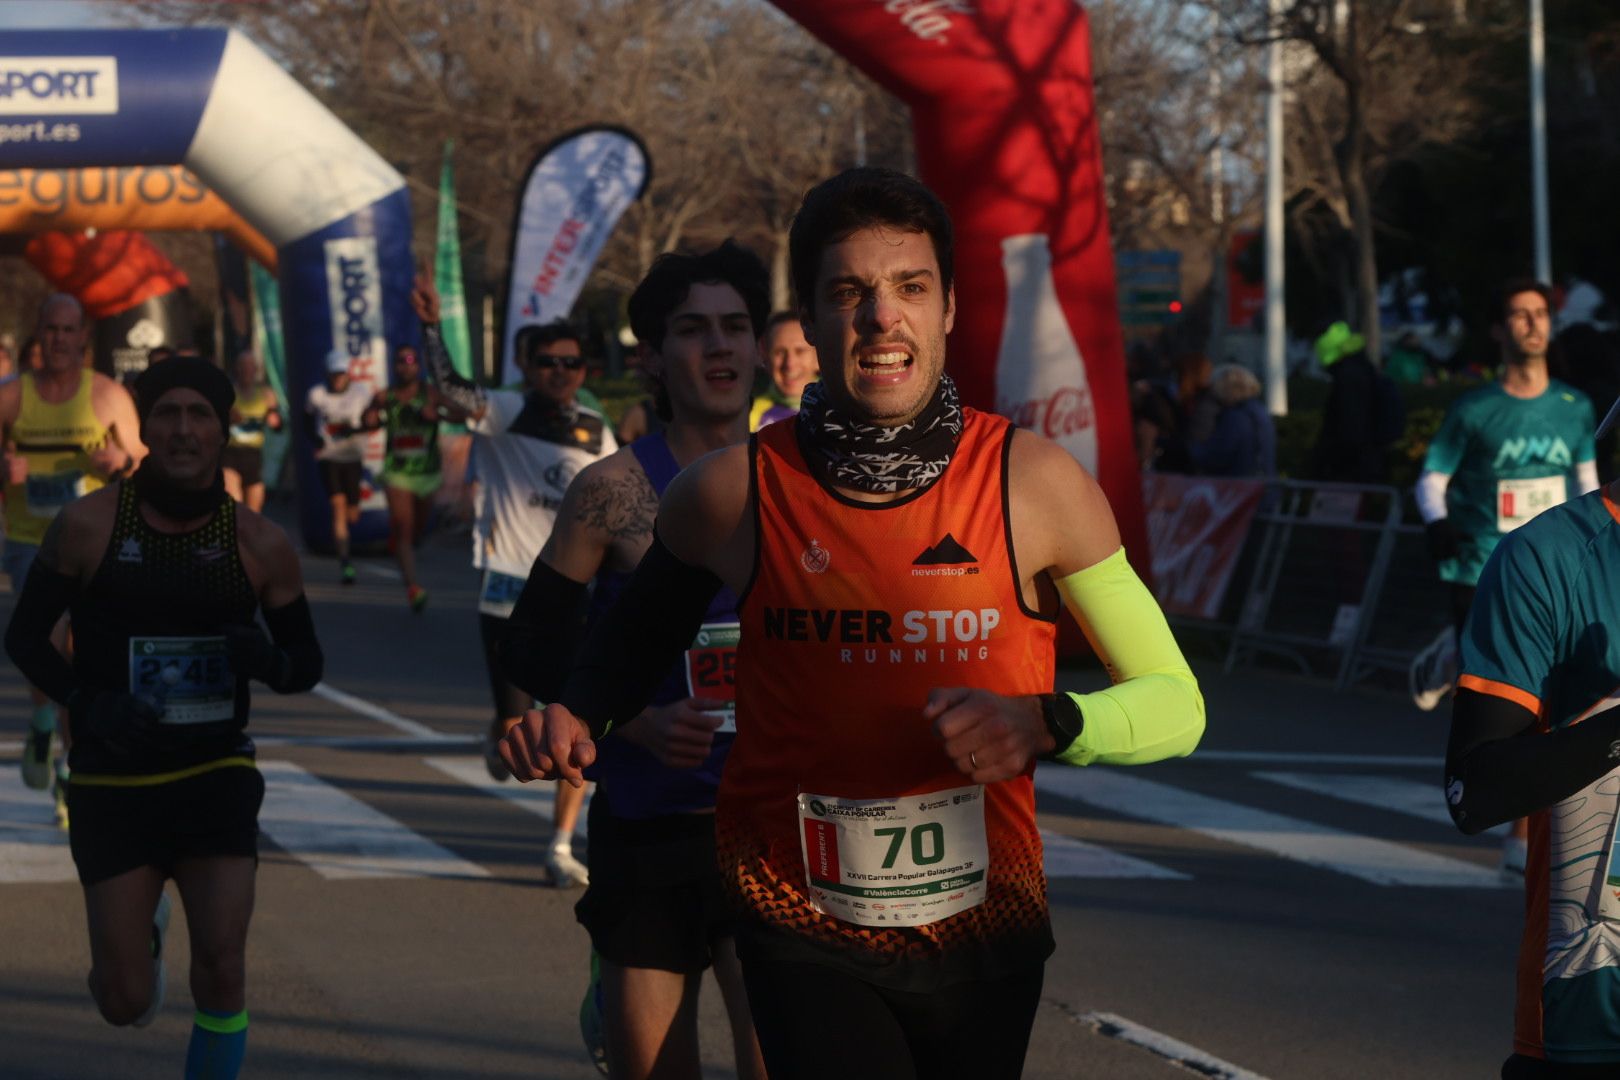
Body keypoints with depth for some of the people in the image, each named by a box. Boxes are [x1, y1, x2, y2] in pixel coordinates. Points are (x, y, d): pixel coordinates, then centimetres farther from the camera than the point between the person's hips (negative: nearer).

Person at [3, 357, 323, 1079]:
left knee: (221, 973, -12)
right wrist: (86, 702, -19)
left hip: (217, 776, 1)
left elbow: (307, 662, 7)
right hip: (112, 782, -1)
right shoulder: (88, 524, -8)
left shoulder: (260, 545, -3)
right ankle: (143, 933, 40)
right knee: (124, 1002, 2)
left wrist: (270, 661, -17)